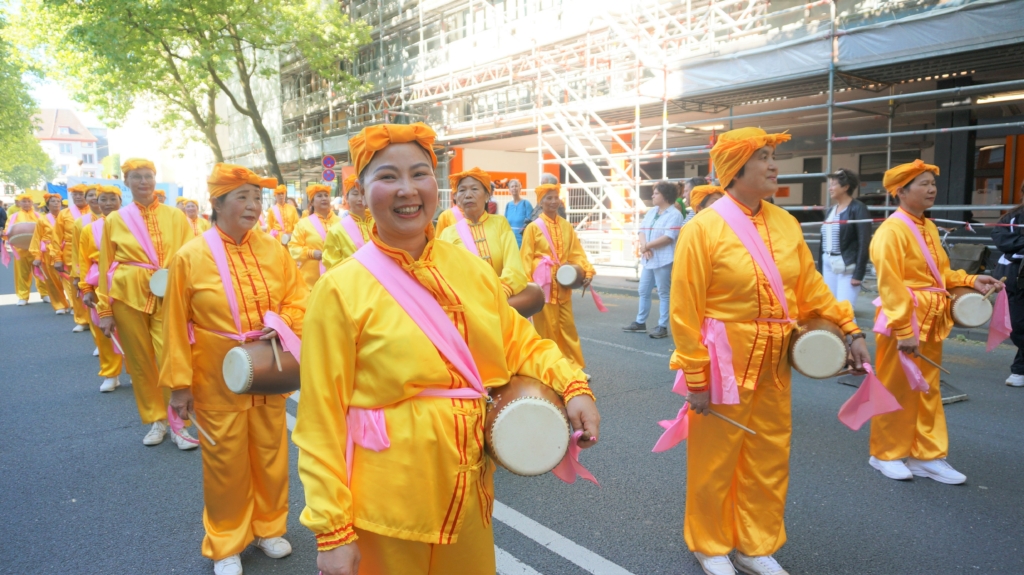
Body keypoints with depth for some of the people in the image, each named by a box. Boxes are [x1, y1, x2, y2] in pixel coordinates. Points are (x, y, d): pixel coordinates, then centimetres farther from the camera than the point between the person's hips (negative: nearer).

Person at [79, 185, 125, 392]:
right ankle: (110, 374, 20)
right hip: (100, 288, 2)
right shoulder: (88, 230, 6)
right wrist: (86, 289, -2)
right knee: (103, 331, 7)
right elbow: (84, 262, 6)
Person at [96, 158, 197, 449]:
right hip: (128, 297, 2)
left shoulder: (176, 217, 3)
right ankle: (156, 420, 24)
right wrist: (104, 309, 4)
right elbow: (106, 268, 7)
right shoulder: (114, 220, 5)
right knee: (140, 361, 9)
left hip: (168, 298, -1)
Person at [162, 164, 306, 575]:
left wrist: (280, 326, -15)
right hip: (218, 381, -3)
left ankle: (268, 527, 37)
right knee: (225, 463, 10)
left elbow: (297, 299, 6)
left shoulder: (274, 250, -1)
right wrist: (179, 383, -7)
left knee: (271, 456, 15)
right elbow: (176, 326, -7)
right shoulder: (190, 257, -10)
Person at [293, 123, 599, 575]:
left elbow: (520, 342, 10)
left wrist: (572, 386, -8)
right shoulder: (341, 289, -13)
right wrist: (333, 530, -11)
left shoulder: (472, 269, 0)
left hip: (469, 493, 5)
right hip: (386, 506, -4)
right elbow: (322, 421, -11)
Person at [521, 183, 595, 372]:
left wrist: (587, 272, -9)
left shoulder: (567, 226, 9)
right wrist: (527, 284, -14)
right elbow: (526, 258, -6)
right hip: (543, 284, -4)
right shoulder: (533, 227, -3)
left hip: (563, 284, 4)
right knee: (547, 327, 3)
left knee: (567, 325, 8)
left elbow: (577, 252, 7)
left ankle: (574, 365, 17)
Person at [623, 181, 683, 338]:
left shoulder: (674, 214, -10)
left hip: (664, 260, -8)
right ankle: (640, 323, 25)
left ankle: (662, 327, 6)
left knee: (663, 294, 0)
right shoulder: (651, 212, 14)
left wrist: (647, 246, -13)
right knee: (643, 291, 14)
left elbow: (668, 237, -19)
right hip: (648, 259, 8)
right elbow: (642, 231, 9)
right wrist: (643, 246, -11)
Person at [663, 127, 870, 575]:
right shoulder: (703, 228, -14)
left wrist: (849, 329, 2)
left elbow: (811, 288, 12)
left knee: (769, 460, 16)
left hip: (773, 366, 6)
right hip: (724, 365, -6)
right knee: (714, 461, 9)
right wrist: (696, 379, -14)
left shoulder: (786, 224, 4)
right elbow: (684, 313, -14)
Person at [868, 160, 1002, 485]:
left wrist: (970, 281, 3)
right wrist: (904, 330, -24)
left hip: (931, 320, 9)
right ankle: (885, 455, 19)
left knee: (928, 390, 15)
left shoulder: (929, 228, 11)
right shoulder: (892, 231, -17)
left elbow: (940, 272, 20)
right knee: (895, 390, 3)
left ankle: (927, 457, 27)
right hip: (903, 320, -9)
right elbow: (890, 285, -21)